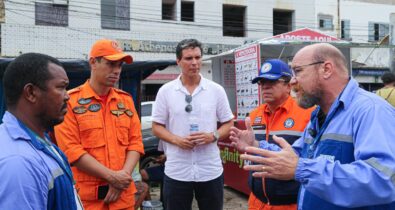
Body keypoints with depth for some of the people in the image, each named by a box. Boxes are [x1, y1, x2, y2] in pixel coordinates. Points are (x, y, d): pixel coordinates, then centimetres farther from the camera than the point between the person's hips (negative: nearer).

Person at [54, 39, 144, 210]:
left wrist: (124, 175, -10)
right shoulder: (70, 101, -7)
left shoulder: (126, 99, 7)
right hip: (87, 196, -4)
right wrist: (111, 176, -16)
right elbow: (71, 149, -13)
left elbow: (135, 141, 5)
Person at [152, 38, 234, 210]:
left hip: (211, 171, 1)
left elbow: (228, 124, 7)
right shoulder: (165, 91, 1)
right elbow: (157, 127, 3)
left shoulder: (216, 90, 2)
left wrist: (213, 136, -13)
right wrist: (177, 140, -14)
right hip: (176, 171, 0)